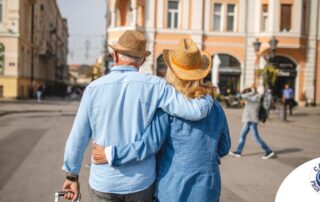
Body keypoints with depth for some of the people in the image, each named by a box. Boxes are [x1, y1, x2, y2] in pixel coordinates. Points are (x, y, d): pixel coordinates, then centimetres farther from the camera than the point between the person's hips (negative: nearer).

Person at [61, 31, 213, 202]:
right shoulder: (154, 85, -9)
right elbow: (197, 110, -13)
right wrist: (208, 96, 9)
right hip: (141, 182, 0)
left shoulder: (94, 88, -6)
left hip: (104, 182, 0)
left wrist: (72, 176, 11)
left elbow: (77, 138, -2)